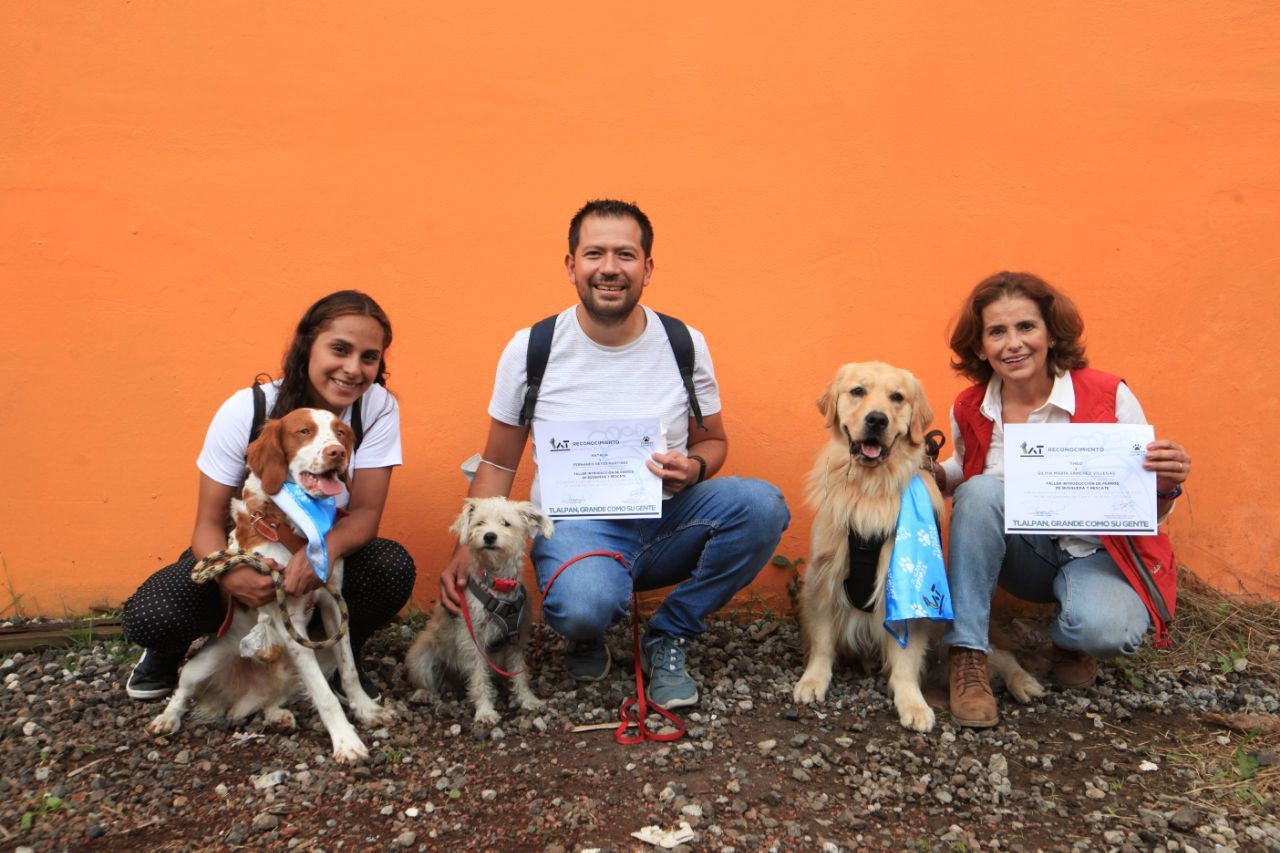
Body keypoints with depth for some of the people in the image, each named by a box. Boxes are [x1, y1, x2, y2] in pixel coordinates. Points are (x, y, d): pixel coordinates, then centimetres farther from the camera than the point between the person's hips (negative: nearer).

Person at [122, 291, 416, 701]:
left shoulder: (379, 408, -19)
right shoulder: (247, 410, -22)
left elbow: (365, 513, -19)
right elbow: (209, 523, -17)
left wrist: (324, 549, -43)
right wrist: (230, 574, -41)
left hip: (323, 556, 1)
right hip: (243, 554, 0)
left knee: (394, 566, -31)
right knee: (146, 617, -27)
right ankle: (170, 651, 14)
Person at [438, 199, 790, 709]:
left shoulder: (685, 345, -1)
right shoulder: (531, 350, -4)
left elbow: (713, 441, 11)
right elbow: (498, 464, 4)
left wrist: (693, 469, -14)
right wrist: (466, 550, -9)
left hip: (665, 520, 3)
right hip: (575, 524, -3)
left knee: (761, 504, -25)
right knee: (582, 607, -37)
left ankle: (667, 637, -2)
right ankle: (588, 638, 6)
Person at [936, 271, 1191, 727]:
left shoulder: (1109, 397, -16)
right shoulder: (969, 411, -8)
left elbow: (1150, 513, -8)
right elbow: (961, 473, 13)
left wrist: (1166, 484, -31)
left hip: (1098, 553, -2)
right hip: (1023, 554, 3)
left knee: (1104, 629, -35)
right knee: (980, 490, -28)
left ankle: (1069, 641, 6)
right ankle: (968, 658, -22)